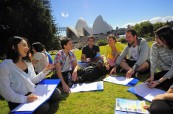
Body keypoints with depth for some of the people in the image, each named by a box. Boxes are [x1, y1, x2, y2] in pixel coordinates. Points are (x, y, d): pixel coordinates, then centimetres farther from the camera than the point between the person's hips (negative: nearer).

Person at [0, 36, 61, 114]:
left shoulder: (27, 62, 11)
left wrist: (45, 71, 0)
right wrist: (24, 99, -27)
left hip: (33, 94, 7)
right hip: (18, 101, -6)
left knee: (56, 93, -11)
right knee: (43, 107, -28)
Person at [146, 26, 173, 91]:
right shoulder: (155, 46, -15)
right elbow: (153, 62, -17)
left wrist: (159, 81, -30)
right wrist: (152, 76, -28)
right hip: (164, 71, 4)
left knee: (166, 85, -25)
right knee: (151, 82, -13)